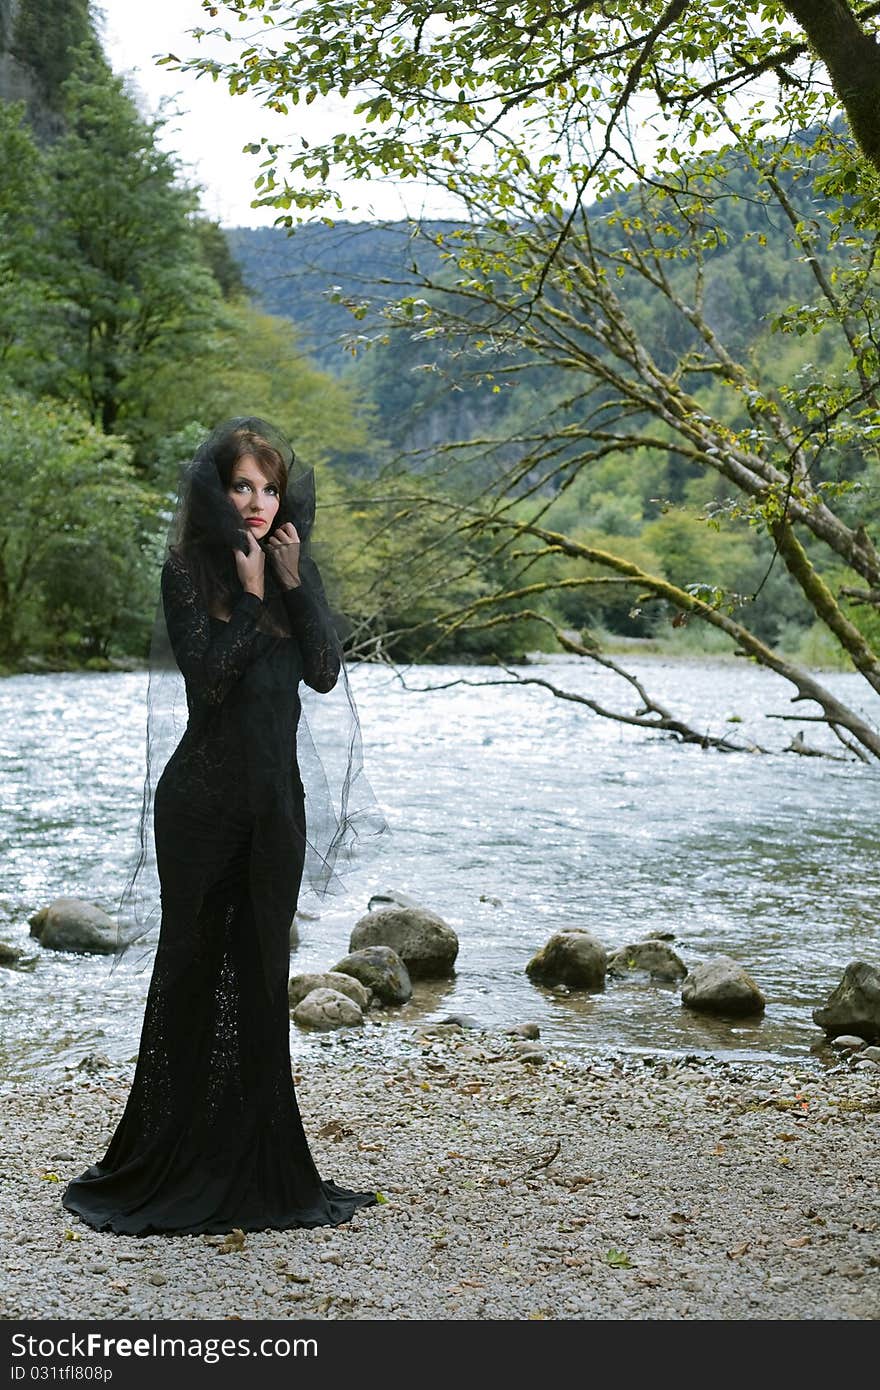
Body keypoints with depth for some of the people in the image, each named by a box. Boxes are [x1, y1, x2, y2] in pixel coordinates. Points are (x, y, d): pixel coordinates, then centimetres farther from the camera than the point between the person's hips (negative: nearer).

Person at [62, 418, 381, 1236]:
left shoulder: (295, 567, 9)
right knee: (193, 970, 2)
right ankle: (172, 1165, 15)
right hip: (204, 798, -5)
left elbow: (325, 673, -1)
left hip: (275, 799, 5)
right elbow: (210, 676, -17)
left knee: (262, 975, 10)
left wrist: (294, 582, -9)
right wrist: (250, 590, -15)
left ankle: (260, 1164, 20)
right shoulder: (189, 571, -6)